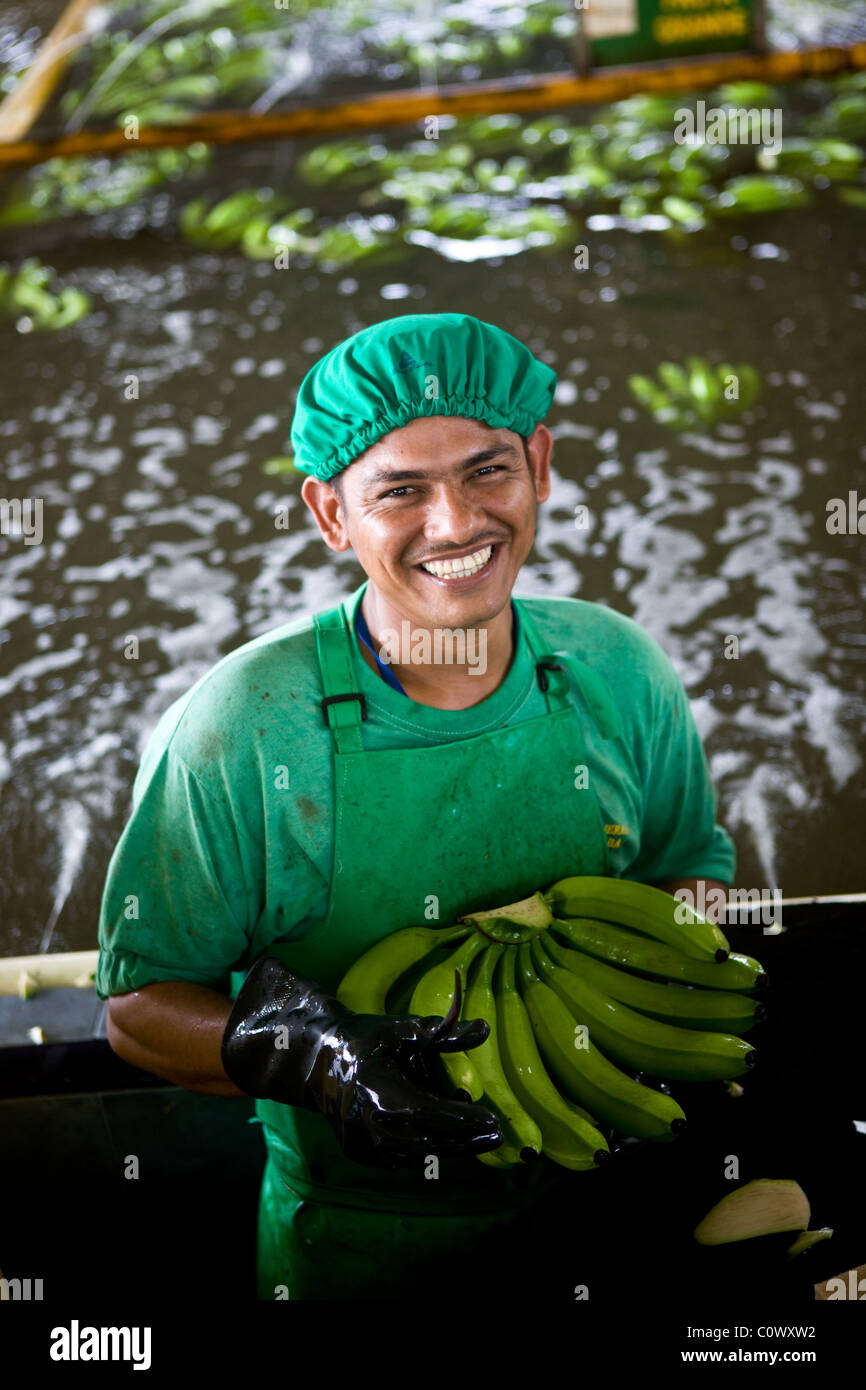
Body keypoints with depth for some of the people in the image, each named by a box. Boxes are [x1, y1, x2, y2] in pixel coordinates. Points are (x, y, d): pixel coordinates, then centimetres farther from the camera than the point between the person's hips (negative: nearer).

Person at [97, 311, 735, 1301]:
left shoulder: (618, 670, -10)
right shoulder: (237, 732, -21)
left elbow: (694, 864, 5)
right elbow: (139, 1004, -14)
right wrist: (314, 1059, -32)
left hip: (590, 1193, 3)